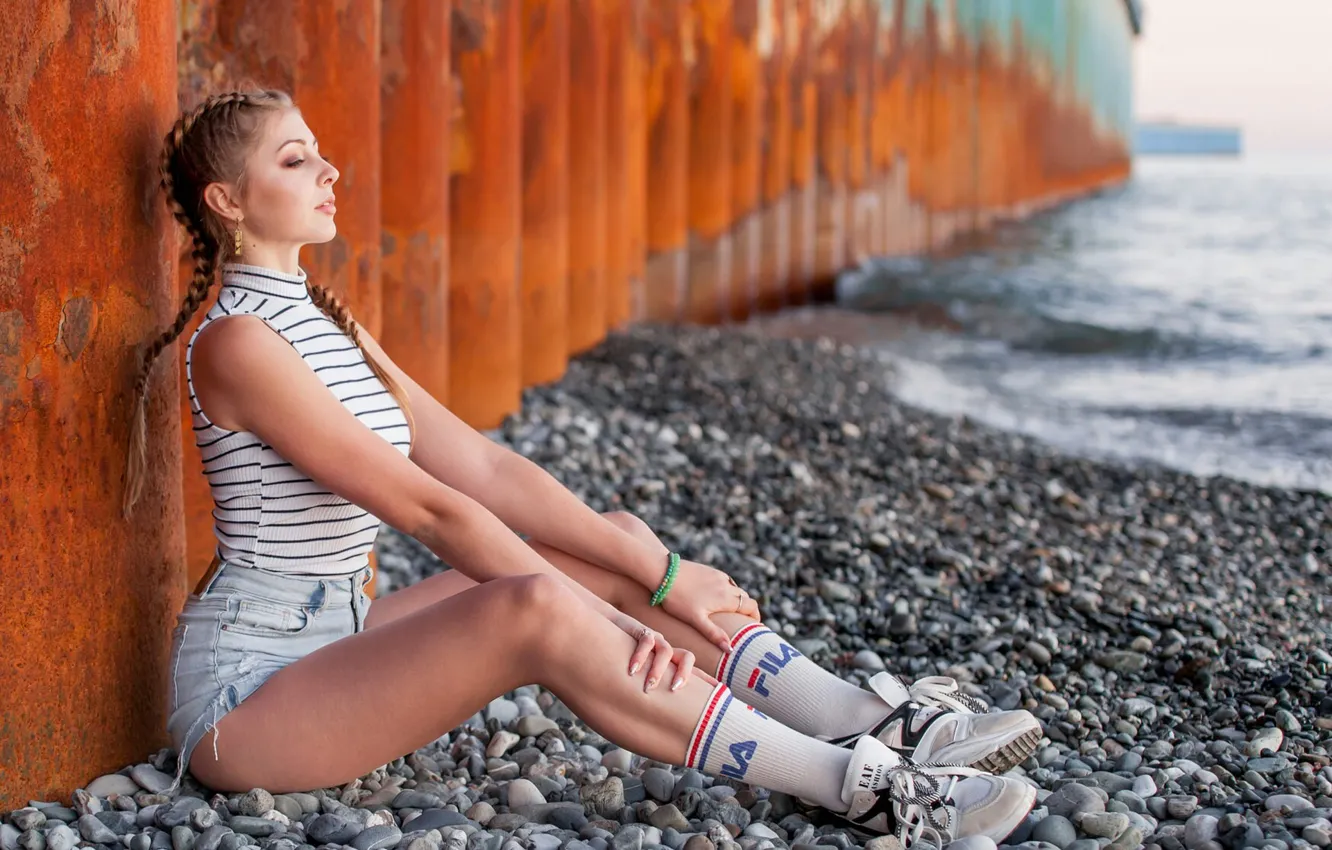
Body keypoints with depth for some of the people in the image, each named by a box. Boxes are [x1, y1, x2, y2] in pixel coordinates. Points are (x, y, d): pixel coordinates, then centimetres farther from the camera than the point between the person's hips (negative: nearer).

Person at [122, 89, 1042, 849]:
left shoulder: (326, 324, 12)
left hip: (336, 637, 9)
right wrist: (613, 610, -20)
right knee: (532, 610, -31)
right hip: (248, 688, -9)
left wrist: (646, 567, -6)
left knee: (614, 540, -5)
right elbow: (425, 505, -21)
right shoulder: (239, 341, -16)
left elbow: (481, 465, 4)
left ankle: (873, 721, -9)